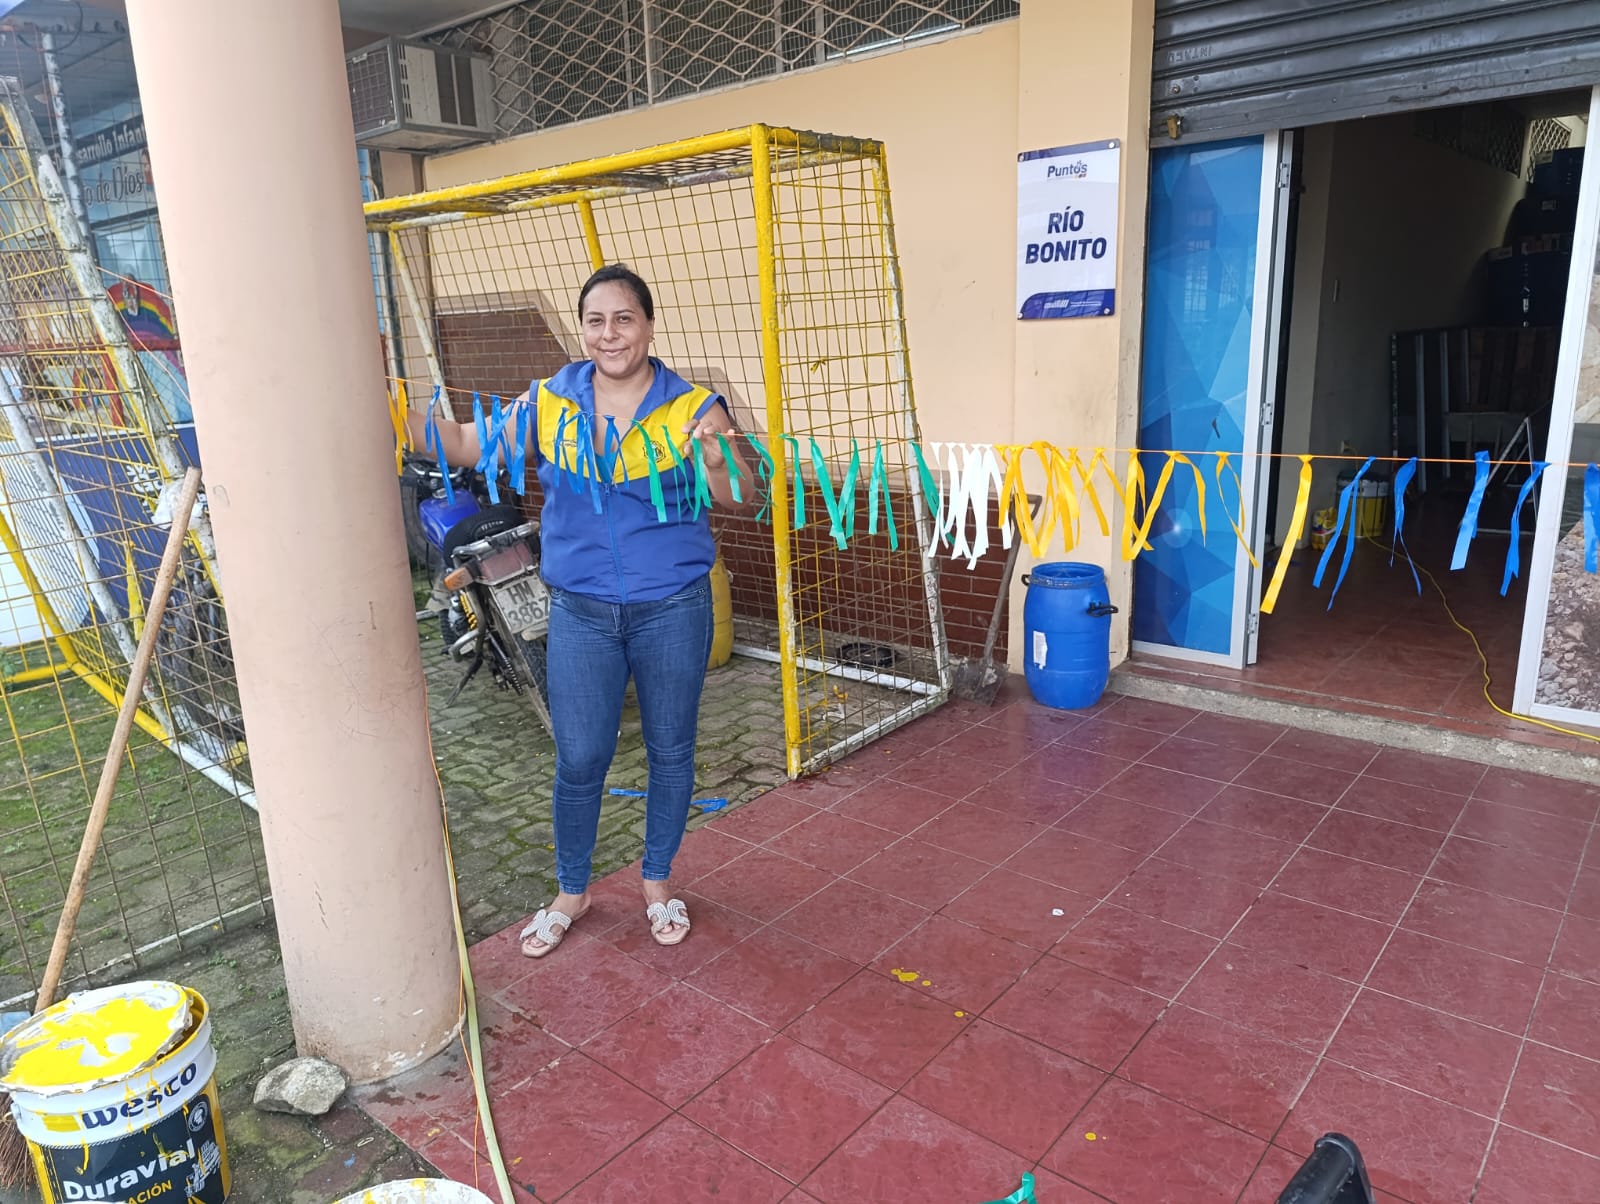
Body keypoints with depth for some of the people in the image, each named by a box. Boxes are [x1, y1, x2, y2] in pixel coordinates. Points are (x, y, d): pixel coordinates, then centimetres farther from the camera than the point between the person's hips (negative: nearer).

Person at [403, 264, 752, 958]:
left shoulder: (692, 407, -8)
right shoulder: (548, 405, 0)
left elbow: (738, 497, -16)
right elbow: (465, 445, 3)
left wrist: (715, 462, -38)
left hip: (672, 611, -1)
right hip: (581, 613, 1)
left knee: (670, 751, 13)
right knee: (578, 760, 8)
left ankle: (657, 881, 36)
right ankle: (570, 892, 32)